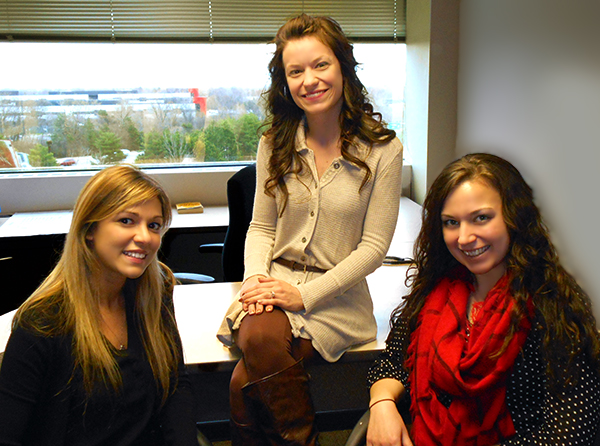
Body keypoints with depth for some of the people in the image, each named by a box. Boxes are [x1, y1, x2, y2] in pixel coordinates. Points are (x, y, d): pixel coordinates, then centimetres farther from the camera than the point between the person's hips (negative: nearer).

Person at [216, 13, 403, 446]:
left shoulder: (382, 149, -5)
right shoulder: (275, 144, 7)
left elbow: (374, 246, -6)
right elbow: (261, 226, 12)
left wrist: (305, 294, -14)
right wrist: (256, 276, -9)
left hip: (336, 296, -3)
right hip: (275, 282, 4)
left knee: (245, 384, -26)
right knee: (258, 338, -32)